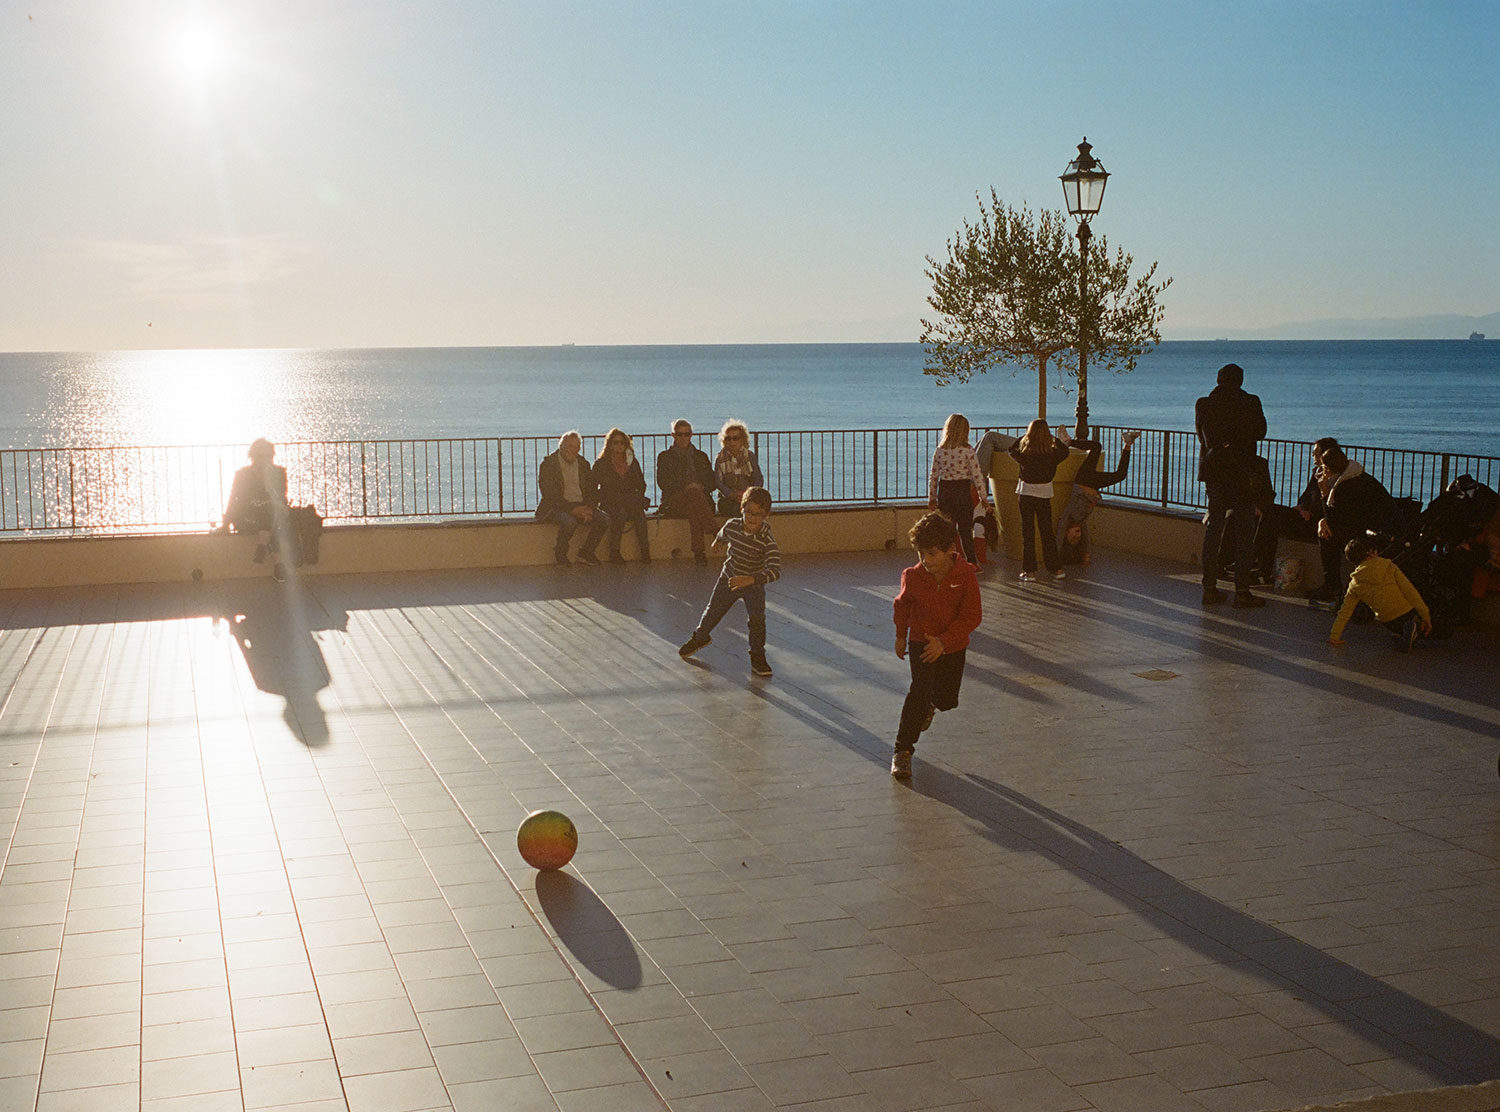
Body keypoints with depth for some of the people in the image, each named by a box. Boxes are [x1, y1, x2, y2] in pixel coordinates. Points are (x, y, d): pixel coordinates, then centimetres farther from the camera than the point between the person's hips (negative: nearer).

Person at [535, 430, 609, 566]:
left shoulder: (583, 464, 12)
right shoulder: (548, 464, -5)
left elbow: (593, 491, 11)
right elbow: (549, 494, -14)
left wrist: (589, 508, -11)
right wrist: (572, 509, -23)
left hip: (581, 506, 5)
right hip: (556, 507, -5)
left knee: (604, 519, -19)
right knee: (569, 522, -37)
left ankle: (586, 552, -1)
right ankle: (560, 552, -8)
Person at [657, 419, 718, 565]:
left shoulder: (701, 456, 23)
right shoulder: (665, 457, 15)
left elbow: (712, 482, 16)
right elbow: (663, 482, 1)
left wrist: (702, 486, -8)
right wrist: (685, 488, -14)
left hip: (699, 496, 2)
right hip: (673, 502, -2)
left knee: (694, 509, -38)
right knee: (694, 493, -37)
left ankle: (698, 552, -48)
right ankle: (714, 530, -46)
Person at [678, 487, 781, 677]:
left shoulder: (767, 540, -33)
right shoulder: (732, 525, -20)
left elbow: (775, 571, -42)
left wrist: (750, 579, -56)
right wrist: (717, 542, 31)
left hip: (754, 584, -3)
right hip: (729, 578, 3)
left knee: (756, 618, -19)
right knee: (713, 611, 17)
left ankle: (757, 656, 2)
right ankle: (700, 637, 48)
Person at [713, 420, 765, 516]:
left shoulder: (750, 456, 11)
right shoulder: (720, 458, 9)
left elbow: (759, 479, 3)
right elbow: (717, 482, -2)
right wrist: (732, 495, -19)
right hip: (727, 499, -1)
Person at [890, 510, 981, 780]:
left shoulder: (965, 575, -18)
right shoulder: (913, 576, -12)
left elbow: (972, 616, -16)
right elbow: (902, 605, 9)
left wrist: (944, 641, -24)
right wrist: (901, 636, 17)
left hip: (953, 645, 1)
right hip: (921, 641, -1)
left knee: (947, 699, 8)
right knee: (920, 688, -19)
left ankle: (928, 705, 48)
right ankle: (903, 750, -13)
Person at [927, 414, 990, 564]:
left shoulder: (940, 451, -2)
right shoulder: (968, 451, -9)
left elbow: (933, 476, 2)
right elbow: (977, 476, -8)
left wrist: (931, 497, 12)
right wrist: (983, 498, 0)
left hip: (945, 491, 2)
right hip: (963, 490, -2)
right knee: (965, 530, 8)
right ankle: (972, 563, 7)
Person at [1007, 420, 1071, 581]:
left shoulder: (1023, 453, -13)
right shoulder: (1052, 454, -11)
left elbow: (1011, 449, 9)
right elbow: (1064, 451, 12)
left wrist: (1024, 438, 16)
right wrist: (1059, 438, 28)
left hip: (1026, 492, -1)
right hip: (1045, 492, 1)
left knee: (1027, 532, 4)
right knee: (1047, 531, 12)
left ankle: (1029, 571, 1)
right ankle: (1055, 568, 18)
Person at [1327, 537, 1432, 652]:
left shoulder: (1354, 584, 0)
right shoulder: (1389, 567, -7)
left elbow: (1344, 611, 4)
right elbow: (1410, 591, -8)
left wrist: (1334, 636, 13)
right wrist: (1426, 616, -3)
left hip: (1390, 624, 2)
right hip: (1408, 613, -2)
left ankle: (1400, 634, -2)